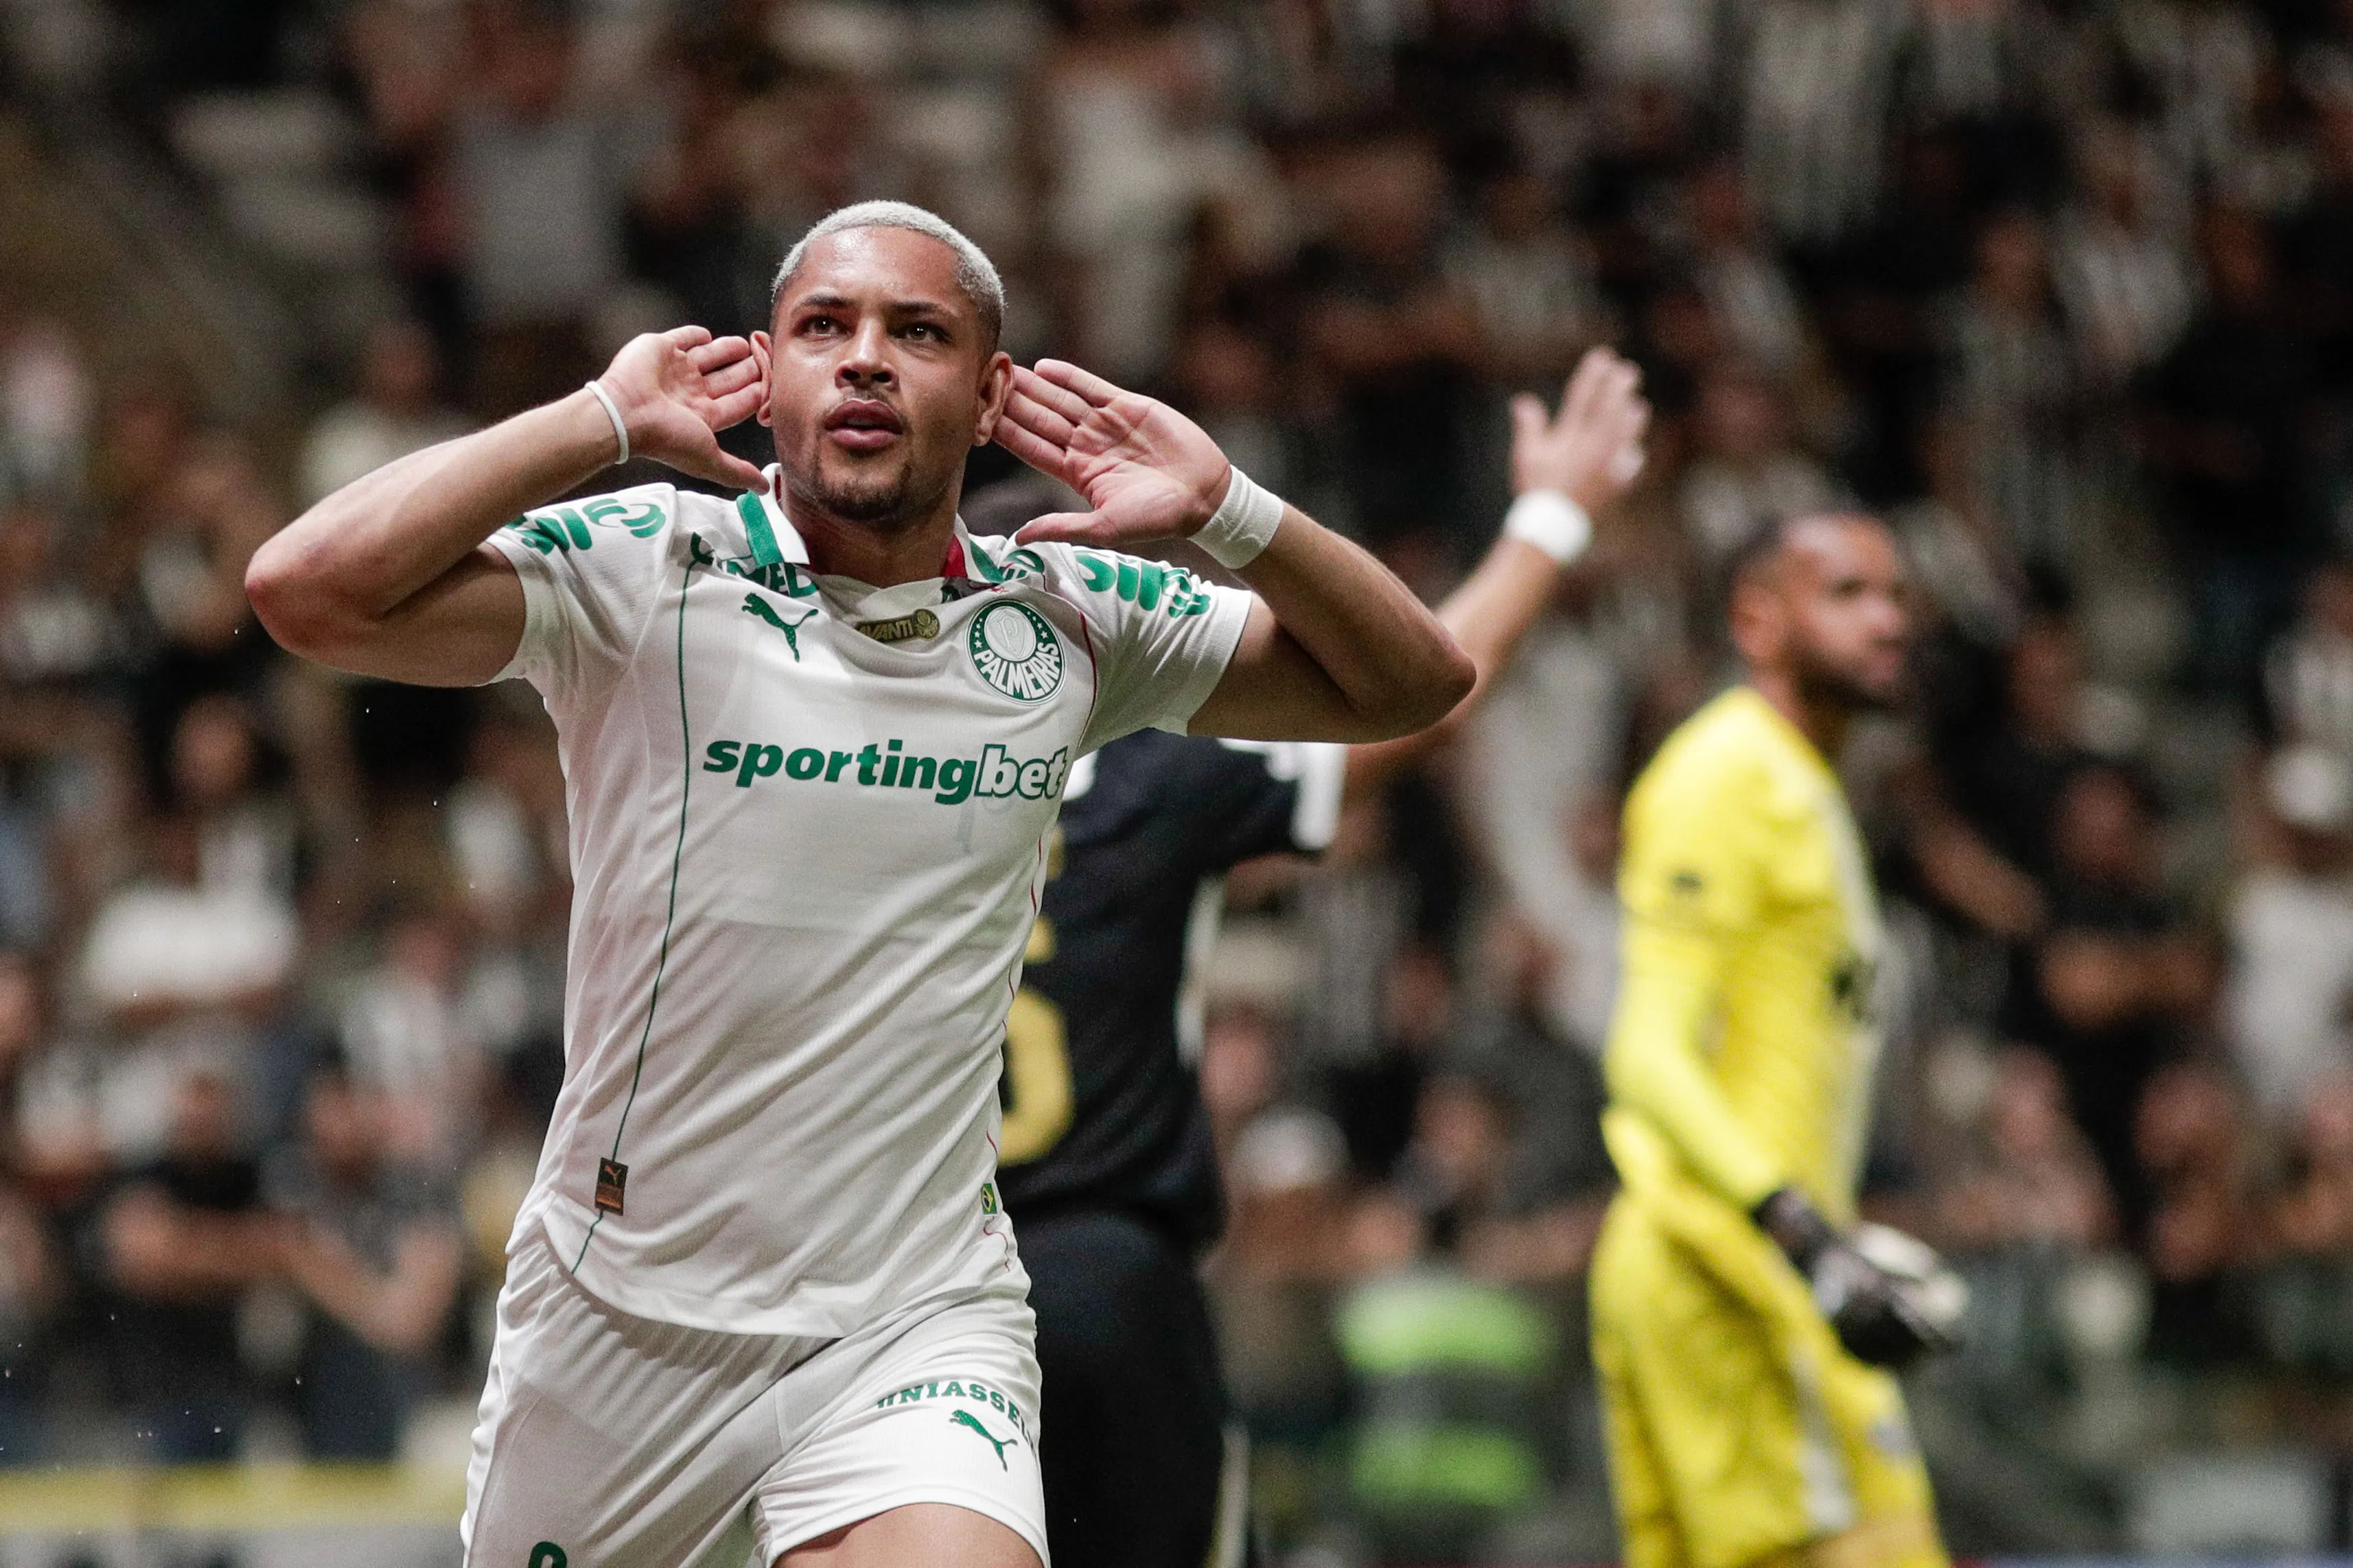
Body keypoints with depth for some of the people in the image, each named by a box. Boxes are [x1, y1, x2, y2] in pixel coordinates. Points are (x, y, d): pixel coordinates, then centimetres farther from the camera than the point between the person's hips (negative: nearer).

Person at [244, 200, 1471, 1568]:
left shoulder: (1066, 620, 4)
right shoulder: (643, 572, -7)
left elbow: (1413, 684, 11)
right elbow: (309, 589, -20)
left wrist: (1227, 511, -5)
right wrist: (605, 419, -16)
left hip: (918, 1328, 0)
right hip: (621, 1310, 0)